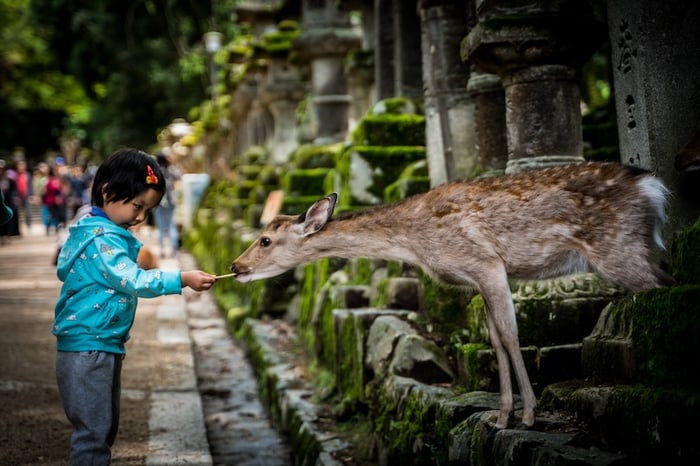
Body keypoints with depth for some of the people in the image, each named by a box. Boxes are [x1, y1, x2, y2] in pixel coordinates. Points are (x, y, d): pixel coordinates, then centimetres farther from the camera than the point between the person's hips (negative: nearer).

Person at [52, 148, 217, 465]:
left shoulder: (92, 228, 13)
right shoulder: (102, 238, -19)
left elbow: (64, 269, 24)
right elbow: (133, 280, -27)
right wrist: (182, 279, -29)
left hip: (104, 346, 11)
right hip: (88, 347, -11)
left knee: (106, 427, 18)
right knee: (94, 430, -8)